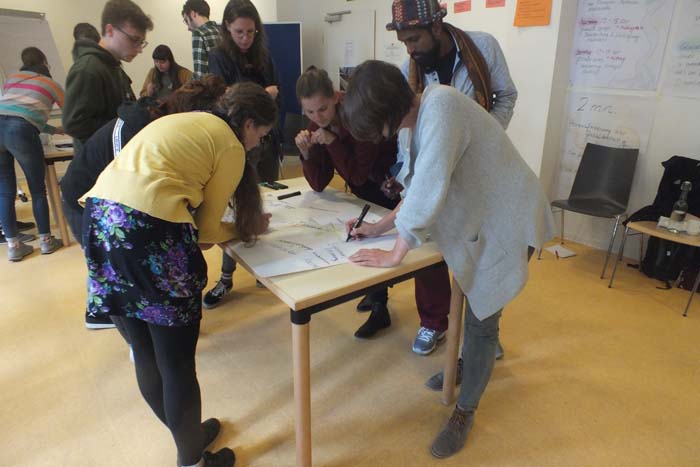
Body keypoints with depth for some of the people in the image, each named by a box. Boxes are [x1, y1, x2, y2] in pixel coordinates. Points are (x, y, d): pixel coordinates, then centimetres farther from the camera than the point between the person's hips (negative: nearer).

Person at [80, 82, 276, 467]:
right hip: (149, 228, -9)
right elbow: (206, 229, 2)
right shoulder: (232, 147, 4)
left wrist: (242, 226, 20)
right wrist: (245, 230, 19)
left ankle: (186, 434, 42)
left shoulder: (187, 120, 27)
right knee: (177, 362, 8)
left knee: (146, 353, 20)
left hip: (101, 215, 9)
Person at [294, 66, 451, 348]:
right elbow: (319, 184, -10)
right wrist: (306, 153, -25)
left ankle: (434, 323, 5)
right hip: (374, 189, 7)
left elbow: (358, 176, -27)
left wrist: (332, 142, -34)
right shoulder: (318, 125, -8)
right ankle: (378, 308, 20)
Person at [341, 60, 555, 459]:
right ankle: (472, 366, 49)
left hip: (506, 221, -8)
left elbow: (429, 188, -34)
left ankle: (465, 413, 23)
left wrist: (395, 255, -25)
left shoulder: (440, 105, -28)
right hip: (477, 218, 8)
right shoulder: (418, 118, 0)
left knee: (480, 322, 3)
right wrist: (380, 227, 3)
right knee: (471, 303, 22)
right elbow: (421, 188, 7)